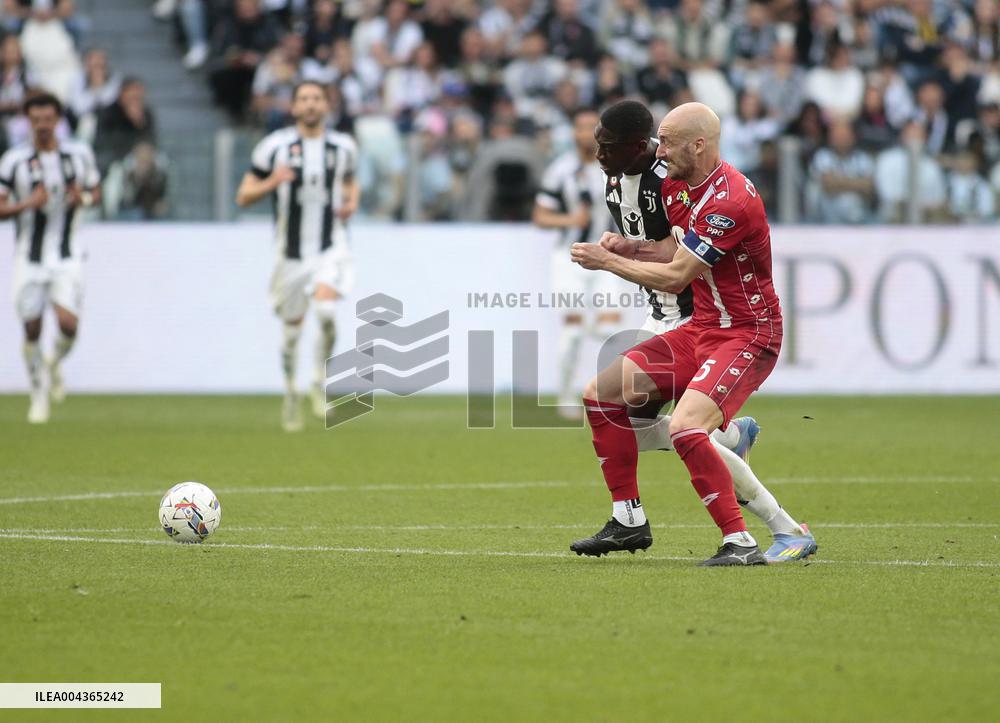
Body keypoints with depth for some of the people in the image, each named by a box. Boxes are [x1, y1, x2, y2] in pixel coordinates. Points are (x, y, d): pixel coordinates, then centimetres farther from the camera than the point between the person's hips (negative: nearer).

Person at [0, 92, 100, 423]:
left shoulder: (79, 153, 1)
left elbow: (95, 191, 15)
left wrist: (83, 198, -8)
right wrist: (27, 204, -22)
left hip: (66, 257, 0)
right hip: (29, 256, 0)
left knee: (68, 323, -16)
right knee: (32, 329, 3)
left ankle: (55, 363, 17)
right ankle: (39, 396, 22)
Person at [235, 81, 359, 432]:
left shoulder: (343, 147, 4)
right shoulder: (275, 146, -3)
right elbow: (243, 196, 0)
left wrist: (351, 202, 2)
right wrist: (271, 183, -20)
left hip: (331, 247, 0)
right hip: (292, 252, 0)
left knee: (326, 310, -26)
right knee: (292, 327, 8)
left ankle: (321, 383, -6)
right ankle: (291, 394, 32)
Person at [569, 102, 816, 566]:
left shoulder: (730, 200, -24)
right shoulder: (677, 186, 5)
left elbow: (675, 277, -21)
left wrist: (607, 261, -11)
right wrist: (628, 246, 1)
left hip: (748, 335, -10)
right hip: (700, 329, 10)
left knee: (684, 427, -30)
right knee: (600, 394, 6)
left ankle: (740, 543, -21)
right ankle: (629, 522, 15)